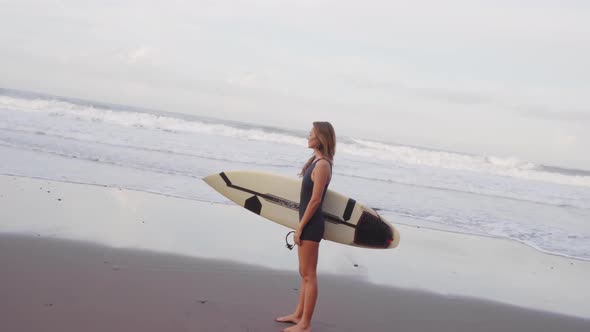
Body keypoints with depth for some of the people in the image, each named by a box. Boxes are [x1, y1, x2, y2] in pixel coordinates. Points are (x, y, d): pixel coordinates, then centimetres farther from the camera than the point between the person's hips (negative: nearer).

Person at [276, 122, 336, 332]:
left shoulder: (322, 165, -18)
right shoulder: (316, 161, 11)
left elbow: (315, 200, -20)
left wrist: (300, 227, -16)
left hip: (311, 225, -10)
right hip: (309, 223, 10)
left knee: (308, 275, -1)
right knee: (304, 273, 19)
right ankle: (298, 315, 32)